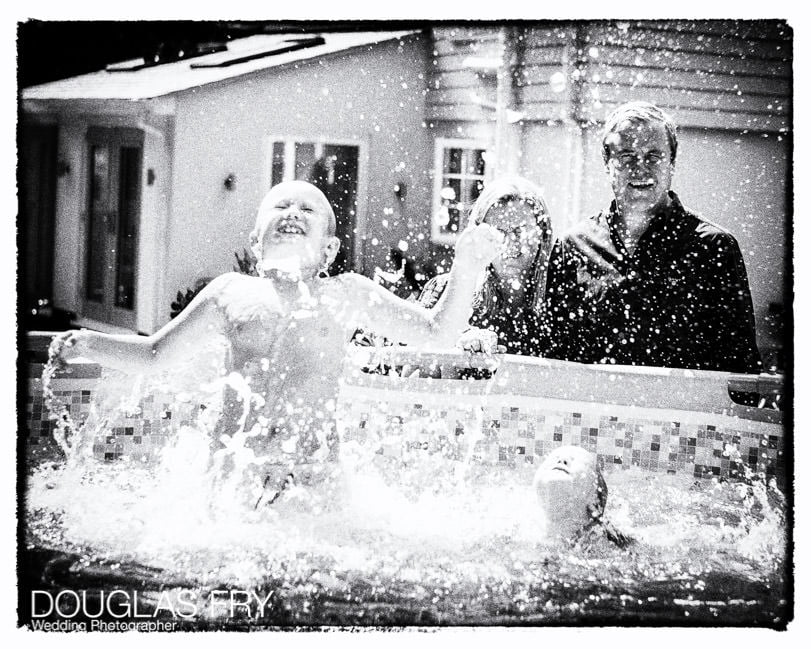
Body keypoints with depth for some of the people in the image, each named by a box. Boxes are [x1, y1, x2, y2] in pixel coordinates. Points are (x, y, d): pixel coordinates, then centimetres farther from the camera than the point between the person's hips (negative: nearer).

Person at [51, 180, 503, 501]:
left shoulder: (345, 295, 12)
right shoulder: (231, 292, 15)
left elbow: (438, 333, 13)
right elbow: (155, 355, 22)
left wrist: (466, 271, -1)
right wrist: (90, 344, 7)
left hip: (313, 473, -1)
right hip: (233, 464, 1)